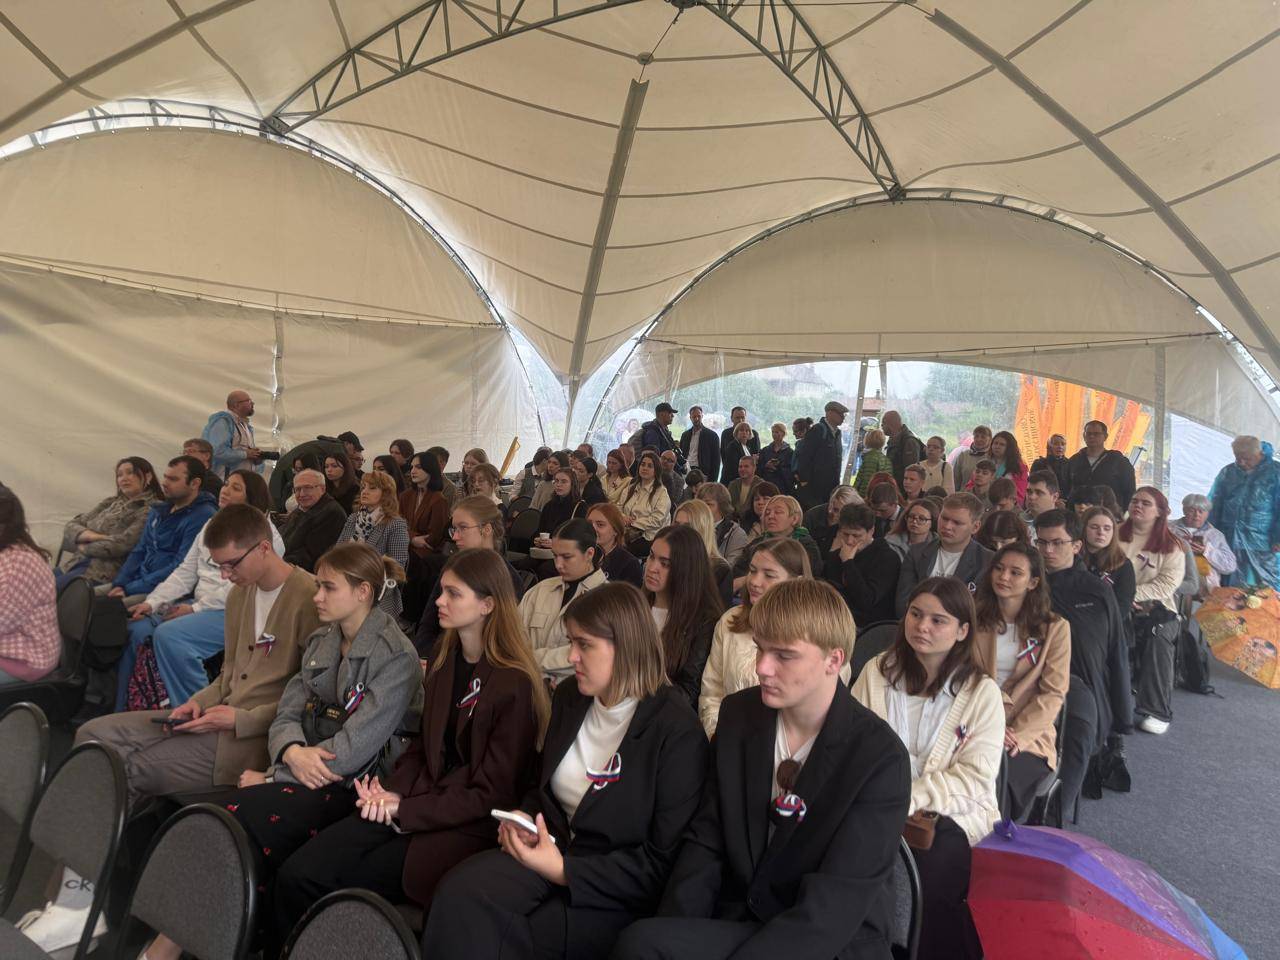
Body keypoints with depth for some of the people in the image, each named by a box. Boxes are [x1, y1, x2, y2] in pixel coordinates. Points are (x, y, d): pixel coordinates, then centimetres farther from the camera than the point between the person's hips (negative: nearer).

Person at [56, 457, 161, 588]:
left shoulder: (150, 510, -5)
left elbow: (123, 544, -15)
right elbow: (71, 526, 16)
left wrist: (84, 548, 0)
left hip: (103, 572, -7)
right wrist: (93, 536, -6)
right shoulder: (110, 503, 19)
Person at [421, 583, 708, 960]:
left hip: (616, 891, -6)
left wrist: (564, 870, -18)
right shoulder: (569, 697, 6)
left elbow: (662, 862, -13)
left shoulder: (678, 733, -15)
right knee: (459, 893, -23)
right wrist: (523, 818, -1)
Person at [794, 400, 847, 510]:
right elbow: (803, 455, -16)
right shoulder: (818, 430, -11)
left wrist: (836, 483, 15)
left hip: (830, 488, 8)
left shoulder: (837, 432, 15)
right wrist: (803, 479, -17)